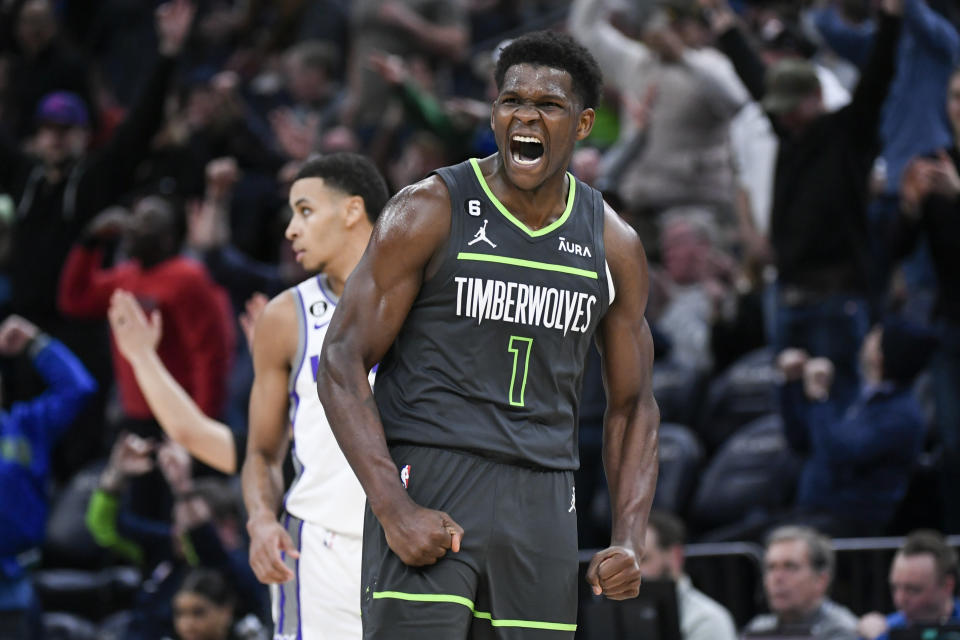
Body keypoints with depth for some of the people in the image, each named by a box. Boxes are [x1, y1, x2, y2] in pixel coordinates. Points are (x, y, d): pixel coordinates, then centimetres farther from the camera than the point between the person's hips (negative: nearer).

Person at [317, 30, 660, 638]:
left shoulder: (615, 247, 10)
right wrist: (393, 508, -17)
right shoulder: (429, 212, -3)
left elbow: (632, 404, 18)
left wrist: (629, 542, 3)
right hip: (427, 490, -4)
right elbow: (343, 362, -5)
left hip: (542, 504, 4)